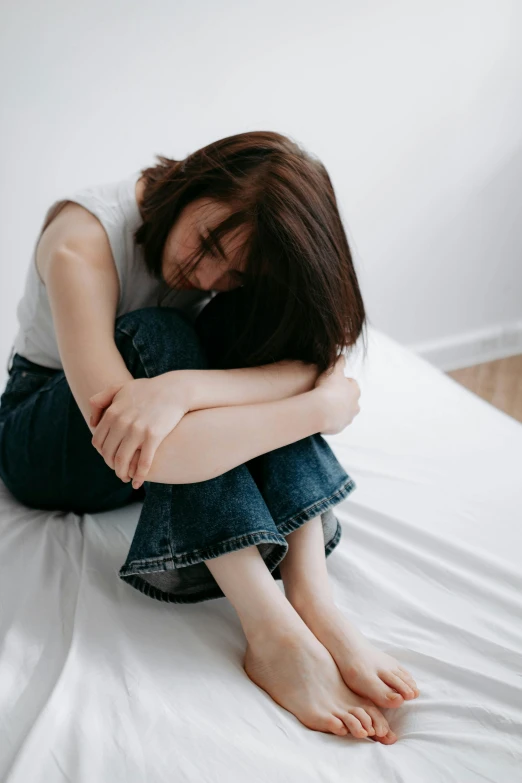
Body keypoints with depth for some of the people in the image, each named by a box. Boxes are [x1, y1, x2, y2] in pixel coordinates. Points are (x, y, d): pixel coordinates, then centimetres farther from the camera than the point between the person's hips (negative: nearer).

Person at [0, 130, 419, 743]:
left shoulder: (254, 272, -13)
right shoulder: (83, 239, -28)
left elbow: (319, 366, -30)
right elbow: (116, 432, -40)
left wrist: (182, 388, -48)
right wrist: (323, 406, -37)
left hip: (164, 462, 4)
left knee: (257, 315, -24)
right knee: (155, 336, -34)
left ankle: (312, 598, -34)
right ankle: (275, 635, -42)